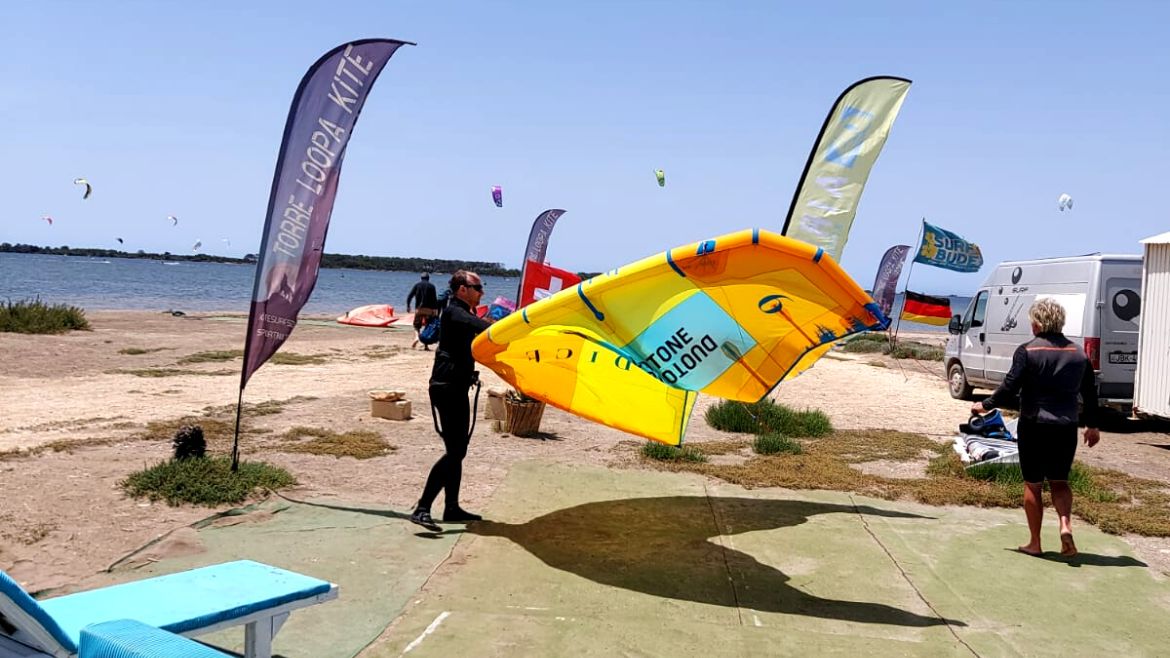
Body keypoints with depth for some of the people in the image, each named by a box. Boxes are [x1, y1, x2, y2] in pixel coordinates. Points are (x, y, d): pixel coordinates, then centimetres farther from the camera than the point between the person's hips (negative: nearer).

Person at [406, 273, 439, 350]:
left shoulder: (417, 285, 9)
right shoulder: (431, 286, 5)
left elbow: (409, 296, 2)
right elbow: (435, 299, -5)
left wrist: (408, 306, 7)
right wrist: (436, 309, -5)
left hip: (418, 309, 1)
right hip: (429, 309, -1)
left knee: (417, 325, 8)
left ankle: (416, 337, -23)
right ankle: (426, 346, 4)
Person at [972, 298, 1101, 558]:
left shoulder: (1027, 351, -10)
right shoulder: (1078, 353, 6)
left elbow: (1010, 387, -13)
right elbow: (1090, 392, 12)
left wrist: (986, 405, 2)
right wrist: (1092, 425, 23)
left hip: (1034, 426, -4)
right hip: (1066, 428, 4)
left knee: (1033, 484, 7)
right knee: (1059, 481, 17)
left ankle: (1034, 543, 13)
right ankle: (1065, 525, -6)